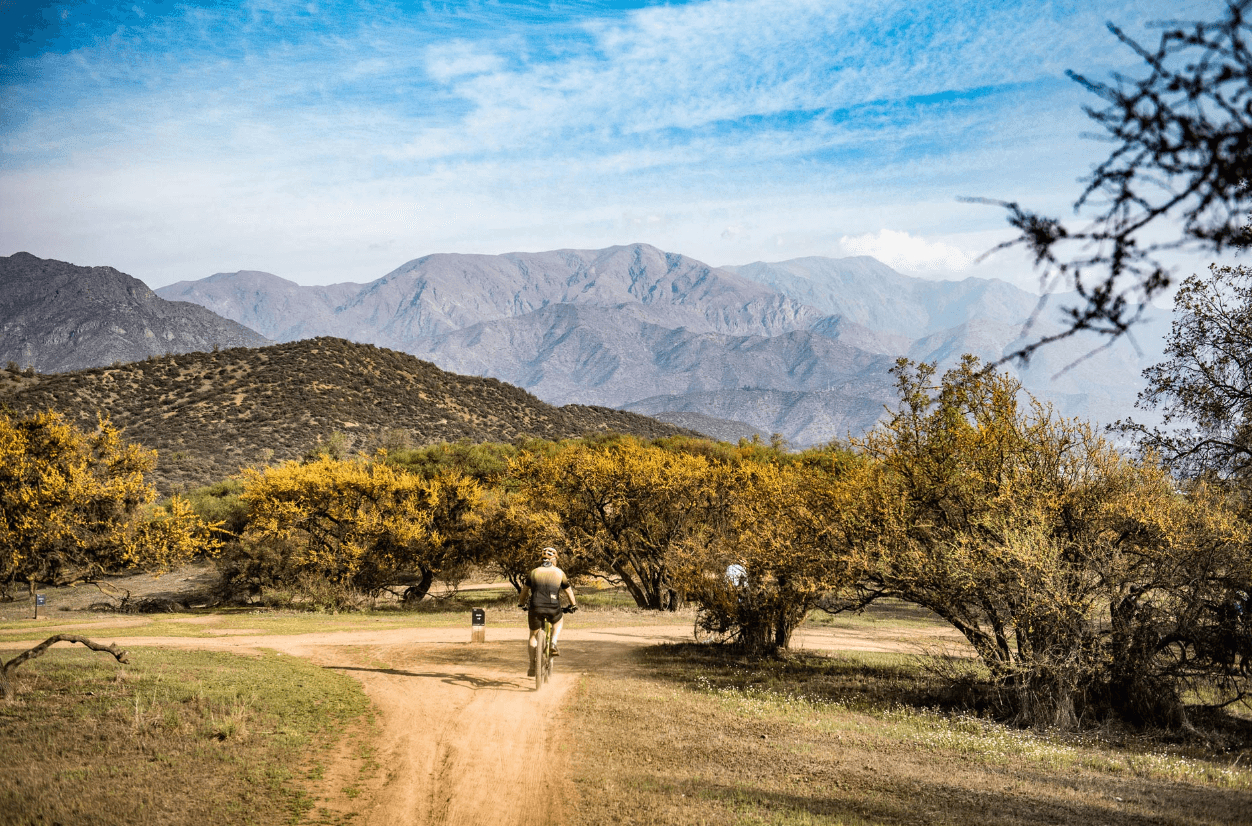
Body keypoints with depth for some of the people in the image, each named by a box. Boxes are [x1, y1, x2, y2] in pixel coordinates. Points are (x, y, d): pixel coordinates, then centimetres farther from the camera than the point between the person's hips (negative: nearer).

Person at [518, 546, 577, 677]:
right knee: (559, 621, 34)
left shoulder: (534, 572, 11)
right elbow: (569, 591, 20)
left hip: (536, 608, 1)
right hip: (553, 609, -1)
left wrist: (522, 603, 38)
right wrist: (573, 605, 36)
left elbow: (524, 591, 19)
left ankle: (532, 668, 15)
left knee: (533, 636, 20)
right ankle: (554, 643, 10)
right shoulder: (559, 573, 10)